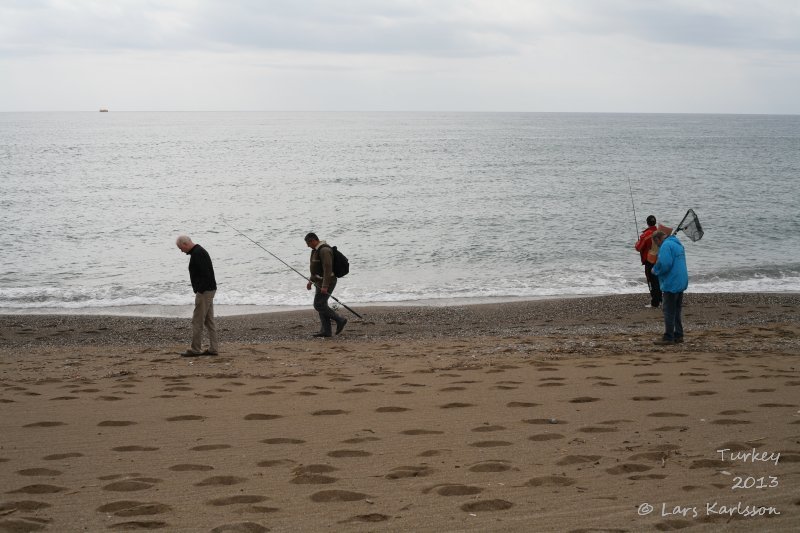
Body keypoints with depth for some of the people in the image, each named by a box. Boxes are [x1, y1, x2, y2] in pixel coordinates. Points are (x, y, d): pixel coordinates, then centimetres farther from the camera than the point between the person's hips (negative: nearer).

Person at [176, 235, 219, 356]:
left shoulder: (197, 253, -17)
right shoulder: (199, 251, 17)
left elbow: (205, 274, -25)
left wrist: (200, 291, -21)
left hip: (204, 291, -11)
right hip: (209, 290, 11)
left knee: (197, 321, -5)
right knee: (208, 320, 10)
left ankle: (195, 349, -1)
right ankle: (213, 348, 11)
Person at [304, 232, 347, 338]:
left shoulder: (324, 250, -21)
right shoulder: (317, 250, 13)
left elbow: (328, 269, -26)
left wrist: (325, 286, -29)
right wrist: (310, 281, 24)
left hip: (327, 282, -10)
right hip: (321, 282, 10)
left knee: (319, 305, -9)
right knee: (321, 305, 7)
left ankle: (340, 320, -2)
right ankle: (325, 331, 7)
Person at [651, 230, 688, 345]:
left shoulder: (666, 246, -16)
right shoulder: (677, 243, 16)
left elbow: (664, 264, -27)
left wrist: (655, 270, -8)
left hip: (671, 283, -10)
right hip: (681, 283, 10)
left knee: (669, 311, -4)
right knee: (677, 311, 16)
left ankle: (668, 337, -2)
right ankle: (678, 335, 19)